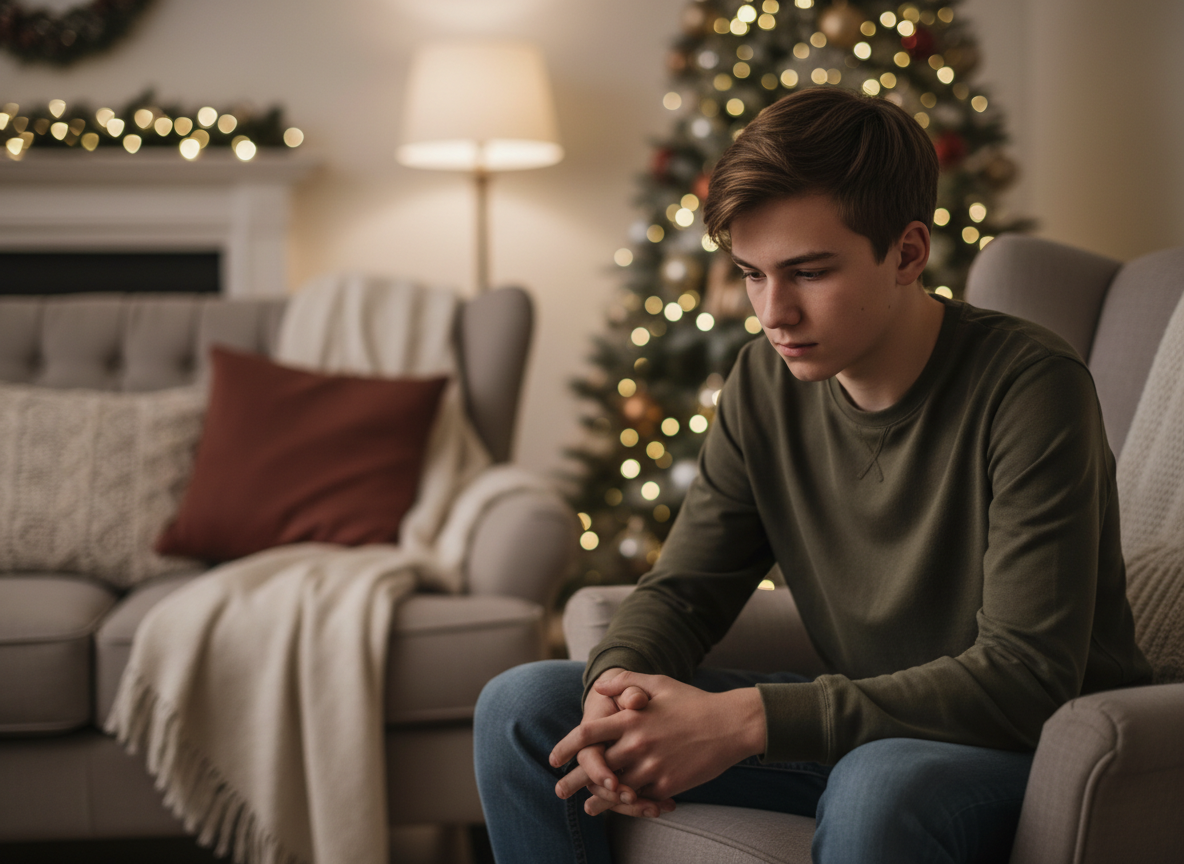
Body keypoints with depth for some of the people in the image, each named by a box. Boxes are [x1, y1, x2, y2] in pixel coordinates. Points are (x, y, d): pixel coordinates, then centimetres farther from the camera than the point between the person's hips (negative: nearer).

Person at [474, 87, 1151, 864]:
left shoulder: (1029, 386, -22)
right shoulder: (767, 383, -1)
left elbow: (1025, 678, -27)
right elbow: (684, 588, 5)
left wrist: (750, 718, -33)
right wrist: (620, 684, -21)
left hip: (1040, 745, -6)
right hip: (860, 726, 6)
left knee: (880, 788, -42)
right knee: (523, 706, -4)